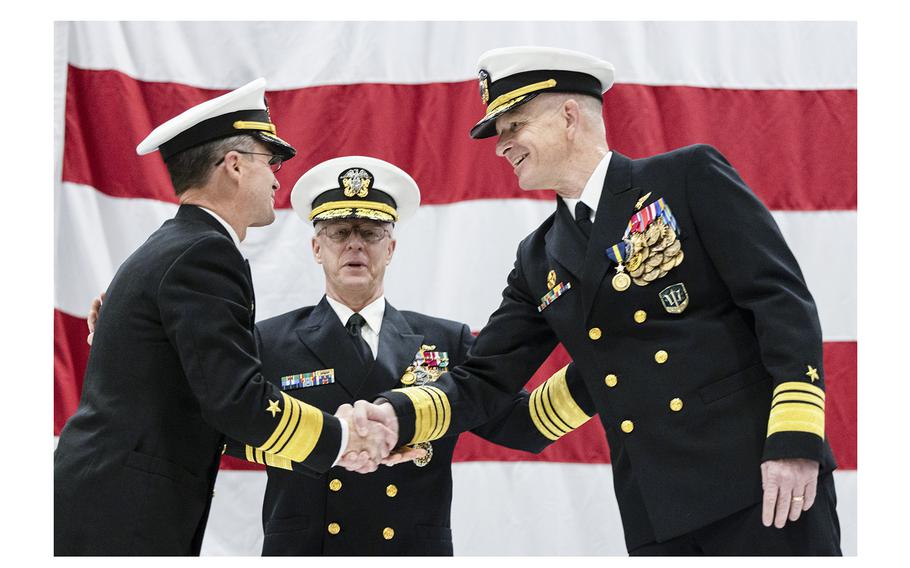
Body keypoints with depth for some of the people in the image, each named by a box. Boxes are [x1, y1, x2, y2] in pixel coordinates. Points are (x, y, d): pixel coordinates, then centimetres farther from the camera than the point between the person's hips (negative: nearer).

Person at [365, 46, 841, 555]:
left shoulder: (690, 176, 1)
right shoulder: (539, 262, 17)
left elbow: (782, 299, -6)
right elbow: (486, 379, 15)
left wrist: (795, 438, -17)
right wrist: (397, 415, -5)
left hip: (759, 478, -5)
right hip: (657, 520, 5)